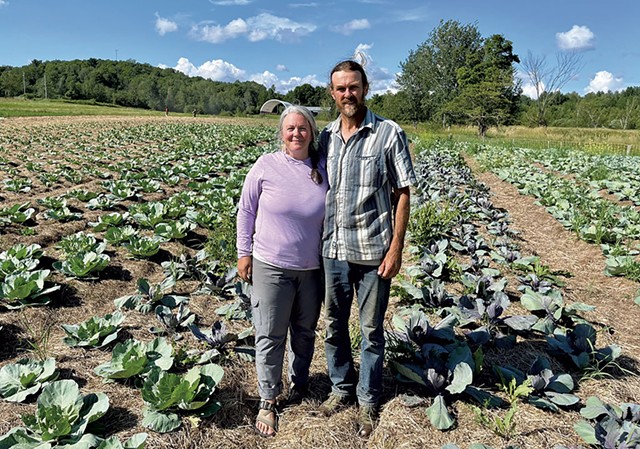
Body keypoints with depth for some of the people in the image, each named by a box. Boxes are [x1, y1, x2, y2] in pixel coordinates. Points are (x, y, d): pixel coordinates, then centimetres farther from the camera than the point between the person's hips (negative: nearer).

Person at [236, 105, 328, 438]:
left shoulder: (323, 169, -1)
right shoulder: (266, 166, -8)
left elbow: (331, 218, 11)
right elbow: (246, 211, 1)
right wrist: (244, 253, 0)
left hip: (312, 269, 3)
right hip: (271, 267, -2)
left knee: (305, 333, 18)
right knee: (270, 336, 5)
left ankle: (298, 384, 41)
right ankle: (268, 401, 23)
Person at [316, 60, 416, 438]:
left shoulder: (390, 134, -7)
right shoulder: (326, 137, 6)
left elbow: (402, 194, -6)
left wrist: (396, 249, -11)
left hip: (373, 252, -4)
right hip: (333, 250, 4)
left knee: (372, 331, 10)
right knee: (335, 326, 17)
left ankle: (369, 400, 29)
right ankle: (342, 388, 38)